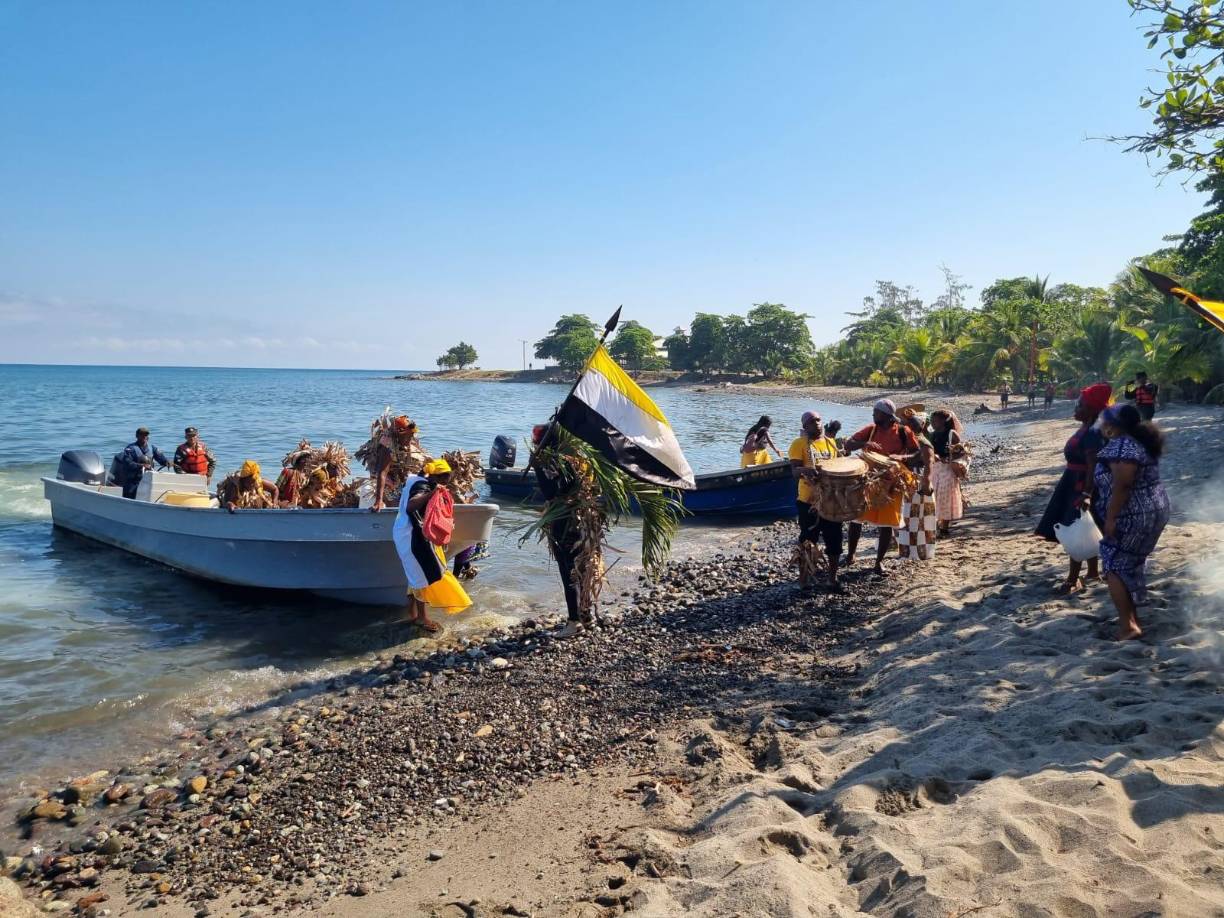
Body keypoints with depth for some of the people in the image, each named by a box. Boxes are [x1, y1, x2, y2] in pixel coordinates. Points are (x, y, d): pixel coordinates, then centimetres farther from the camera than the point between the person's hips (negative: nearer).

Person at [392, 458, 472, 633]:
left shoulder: (417, 481, 9)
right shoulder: (422, 486, -22)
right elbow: (410, 506, -41)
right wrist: (431, 494, -50)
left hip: (412, 535, 10)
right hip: (413, 537, -10)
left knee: (418, 574, 18)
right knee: (427, 575, -3)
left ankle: (413, 613, 27)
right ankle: (423, 617, 5)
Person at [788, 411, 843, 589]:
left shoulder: (830, 442, 10)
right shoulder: (799, 444, -6)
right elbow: (795, 472, -16)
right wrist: (806, 470, -37)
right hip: (809, 501, -4)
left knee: (834, 540, 8)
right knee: (808, 541, 4)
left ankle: (833, 578, 22)